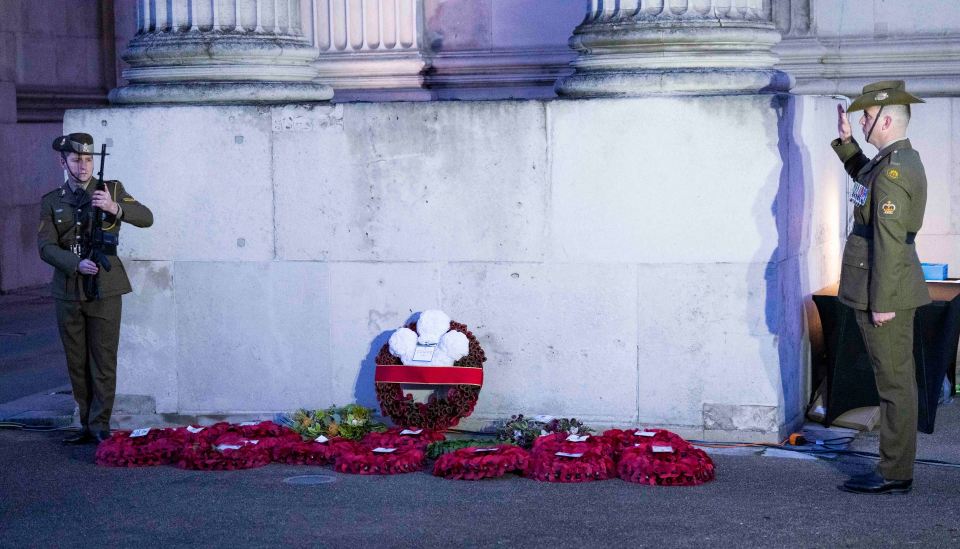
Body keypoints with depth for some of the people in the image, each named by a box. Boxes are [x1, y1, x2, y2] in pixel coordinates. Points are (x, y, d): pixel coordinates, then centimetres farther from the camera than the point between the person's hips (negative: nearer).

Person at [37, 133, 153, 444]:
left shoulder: (112, 190, 4)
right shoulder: (51, 202, 8)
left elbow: (146, 218, -7)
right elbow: (45, 247, -2)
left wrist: (114, 208, -25)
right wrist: (77, 264, -19)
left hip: (105, 290, -2)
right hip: (68, 291, 2)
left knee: (104, 360, -6)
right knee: (77, 363, 7)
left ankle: (100, 425, -1)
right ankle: (87, 426, 14)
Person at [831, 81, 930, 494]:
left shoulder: (894, 170, -19)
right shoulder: (901, 160, 13)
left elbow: (889, 240, -23)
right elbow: (864, 177, 37)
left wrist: (881, 302, -22)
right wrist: (846, 142, 25)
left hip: (885, 292, -10)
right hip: (890, 289, 10)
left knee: (894, 381, -4)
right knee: (895, 381, 13)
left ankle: (894, 474, 1)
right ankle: (896, 469, 20)